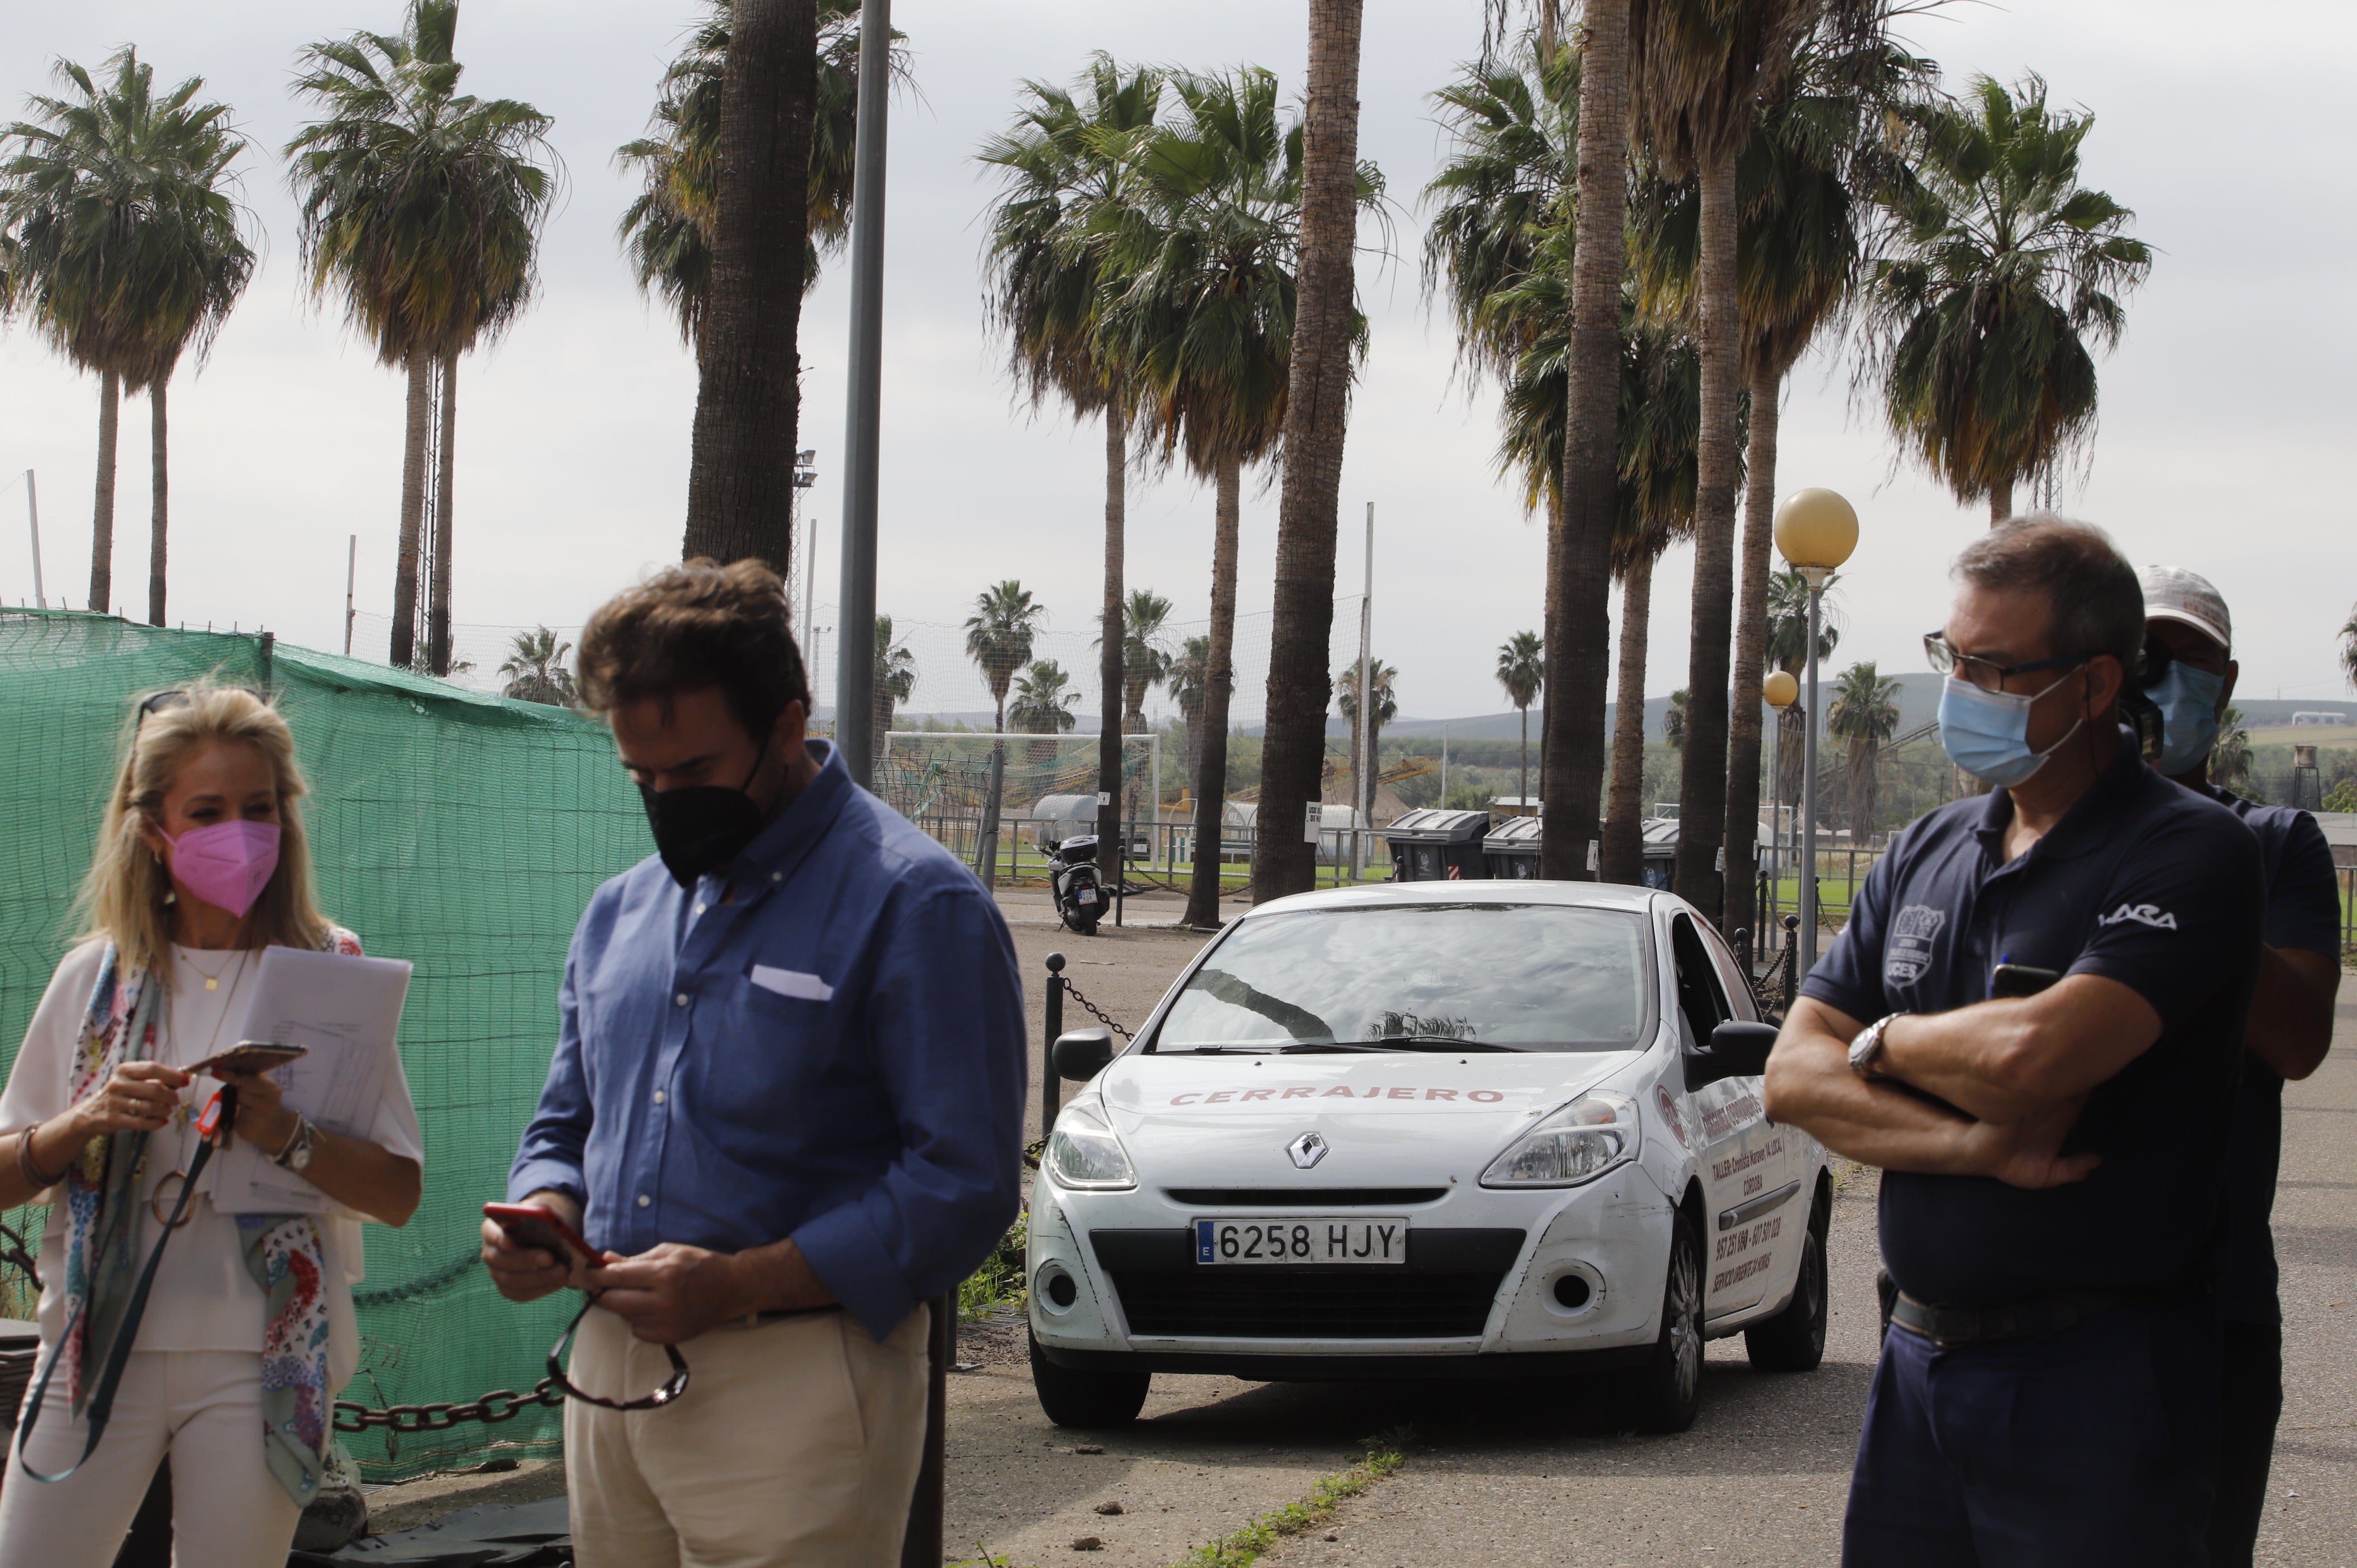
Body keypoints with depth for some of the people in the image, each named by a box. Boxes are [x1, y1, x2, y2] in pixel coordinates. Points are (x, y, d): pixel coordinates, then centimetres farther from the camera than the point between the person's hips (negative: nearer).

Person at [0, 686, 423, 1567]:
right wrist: (88, 1122, -10)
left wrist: (286, 1137, -20)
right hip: (100, 1349, 2)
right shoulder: (96, 979, 7)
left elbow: (398, 1193, -3)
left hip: (258, 1362, -1)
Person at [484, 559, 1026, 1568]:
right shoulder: (623, 910, 16)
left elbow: (962, 1184, -14)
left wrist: (737, 1285, -22)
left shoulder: (912, 906, -8)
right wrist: (542, 1217, 1)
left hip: (792, 1391, -6)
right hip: (610, 1371, 7)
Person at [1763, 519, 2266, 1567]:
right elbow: (1794, 1077, 5)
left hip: (2096, 1376, -6)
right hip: (1920, 1355, 6)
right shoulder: (1927, 854, 12)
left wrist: (1884, 1040, -4)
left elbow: (2036, 1055, -25)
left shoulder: (2188, 854, -10)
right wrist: (1979, 1146, -13)